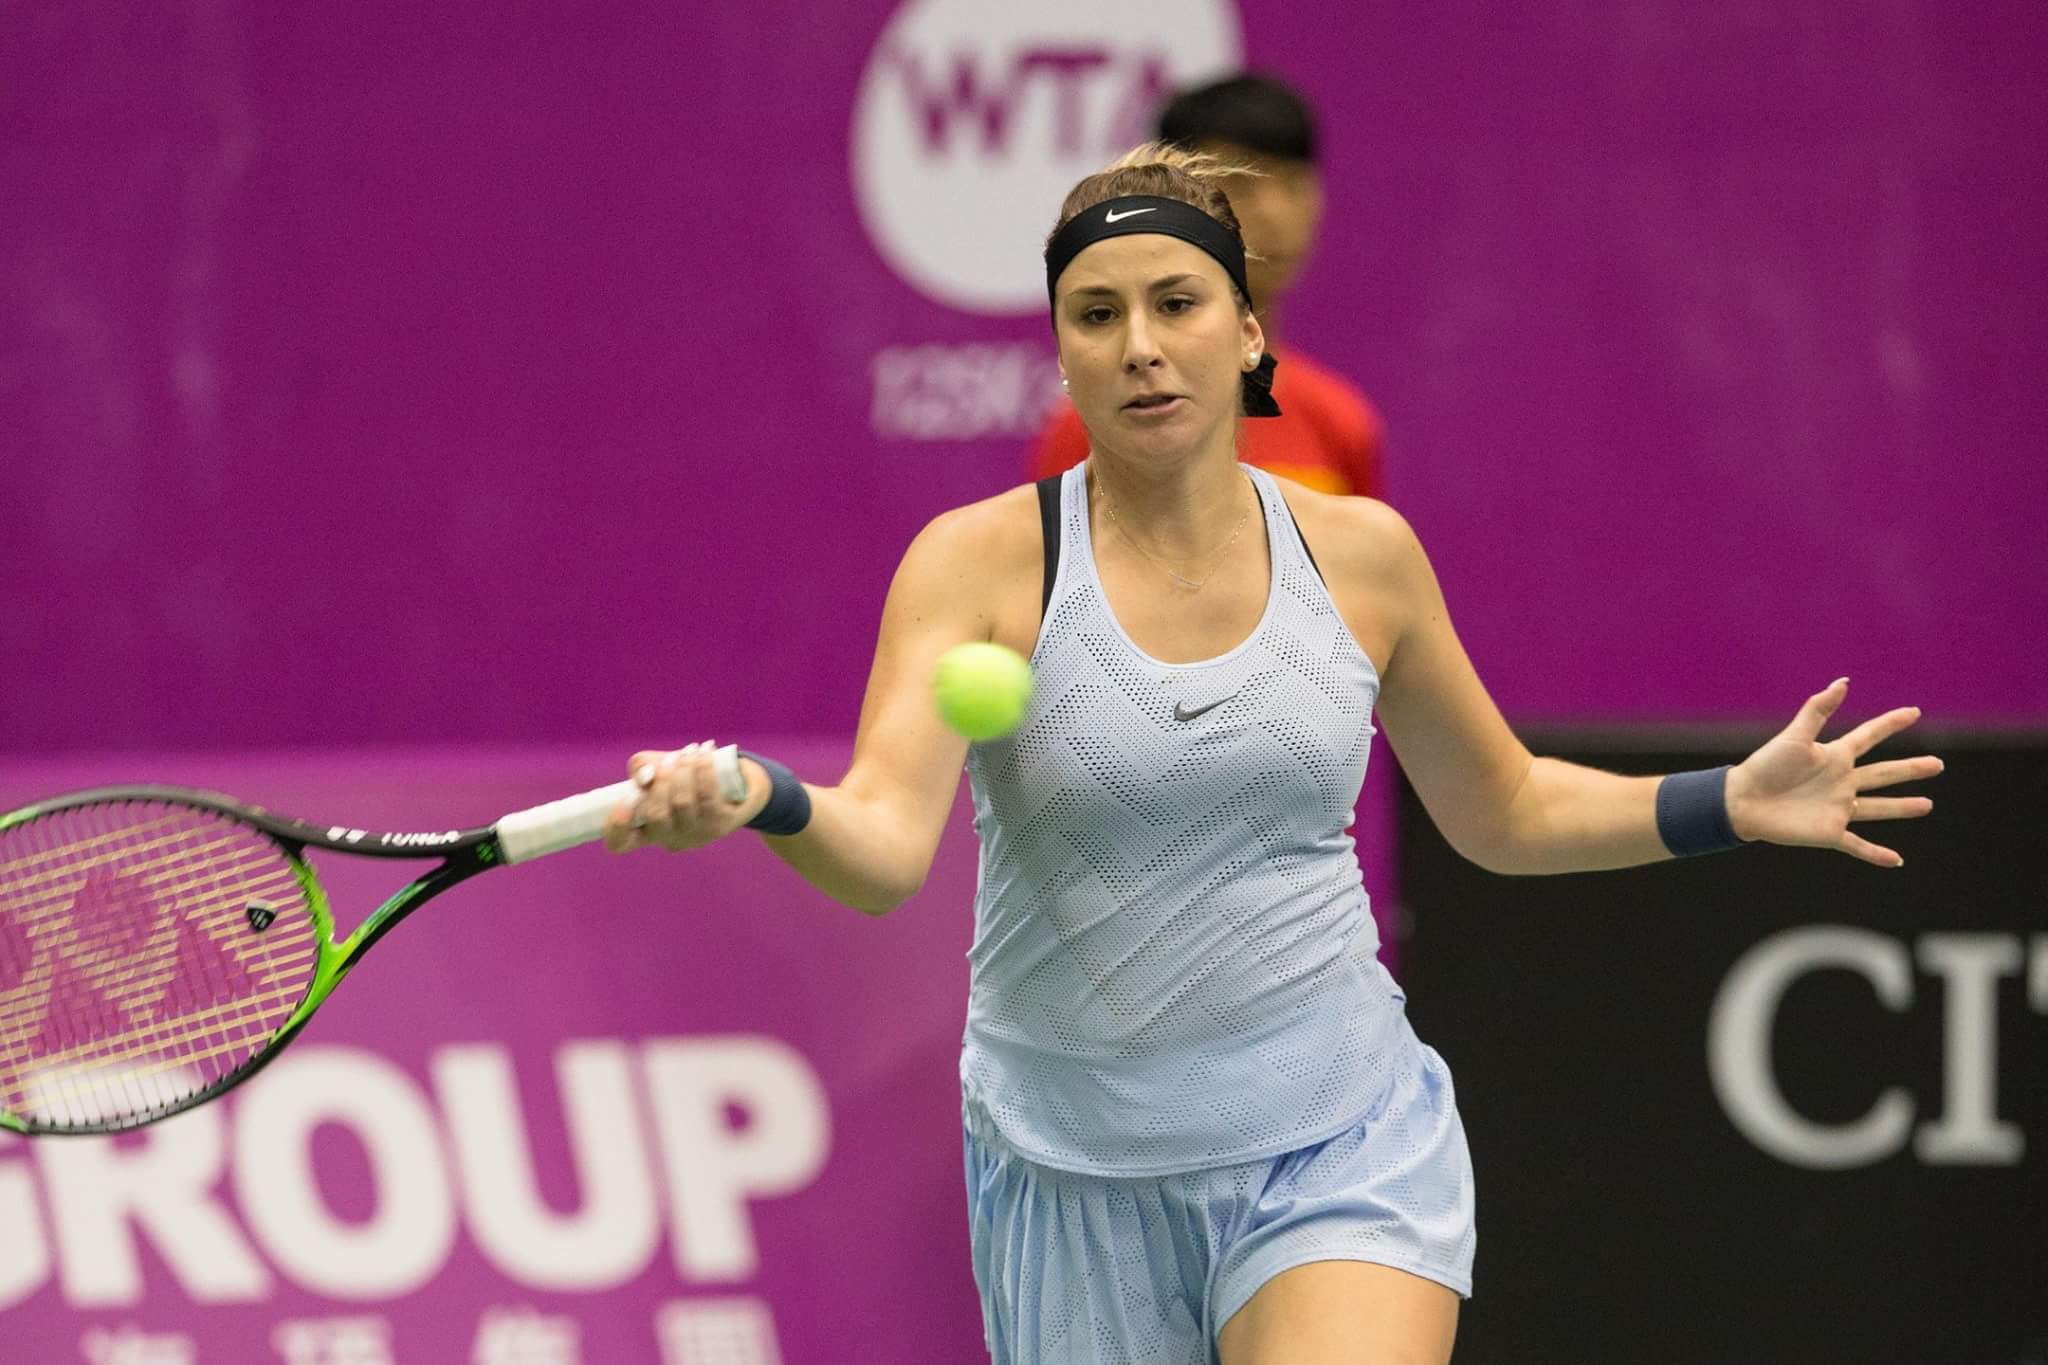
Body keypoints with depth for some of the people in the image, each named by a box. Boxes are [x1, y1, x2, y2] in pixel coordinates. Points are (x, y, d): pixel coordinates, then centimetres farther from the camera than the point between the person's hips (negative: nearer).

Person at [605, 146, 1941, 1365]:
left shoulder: (1359, 556, 1)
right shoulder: (981, 561, -7)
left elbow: (1504, 812, 17)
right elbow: (884, 847, -21)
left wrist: (1732, 803, 5)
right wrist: (759, 801, -42)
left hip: (1339, 1151, 0)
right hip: (1075, 1170, 0)